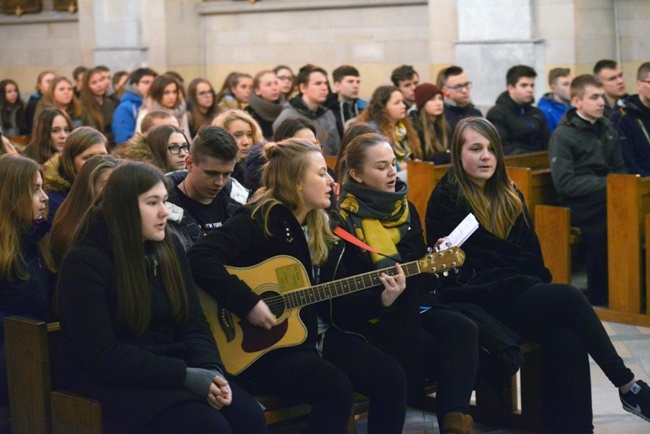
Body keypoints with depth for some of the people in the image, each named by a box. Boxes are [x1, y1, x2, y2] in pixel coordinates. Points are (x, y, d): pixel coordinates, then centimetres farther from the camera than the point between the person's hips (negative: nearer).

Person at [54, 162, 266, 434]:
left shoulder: (168, 250, 8)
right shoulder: (85, 263, -14)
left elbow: (193, 324, 7)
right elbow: (103, 356, -20)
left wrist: (211, 370, -14)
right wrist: (185, 376, -23)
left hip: (168, 370, 7)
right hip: (108, 382, -6)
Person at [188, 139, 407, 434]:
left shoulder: (321, 231, 11)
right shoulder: (259, 220, -14)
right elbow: (199, 258, -29)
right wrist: (248, 303, -30)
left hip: (318, 337, 8)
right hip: (264, 345, -8)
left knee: (390, 377, -7)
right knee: (336, 387, -29)